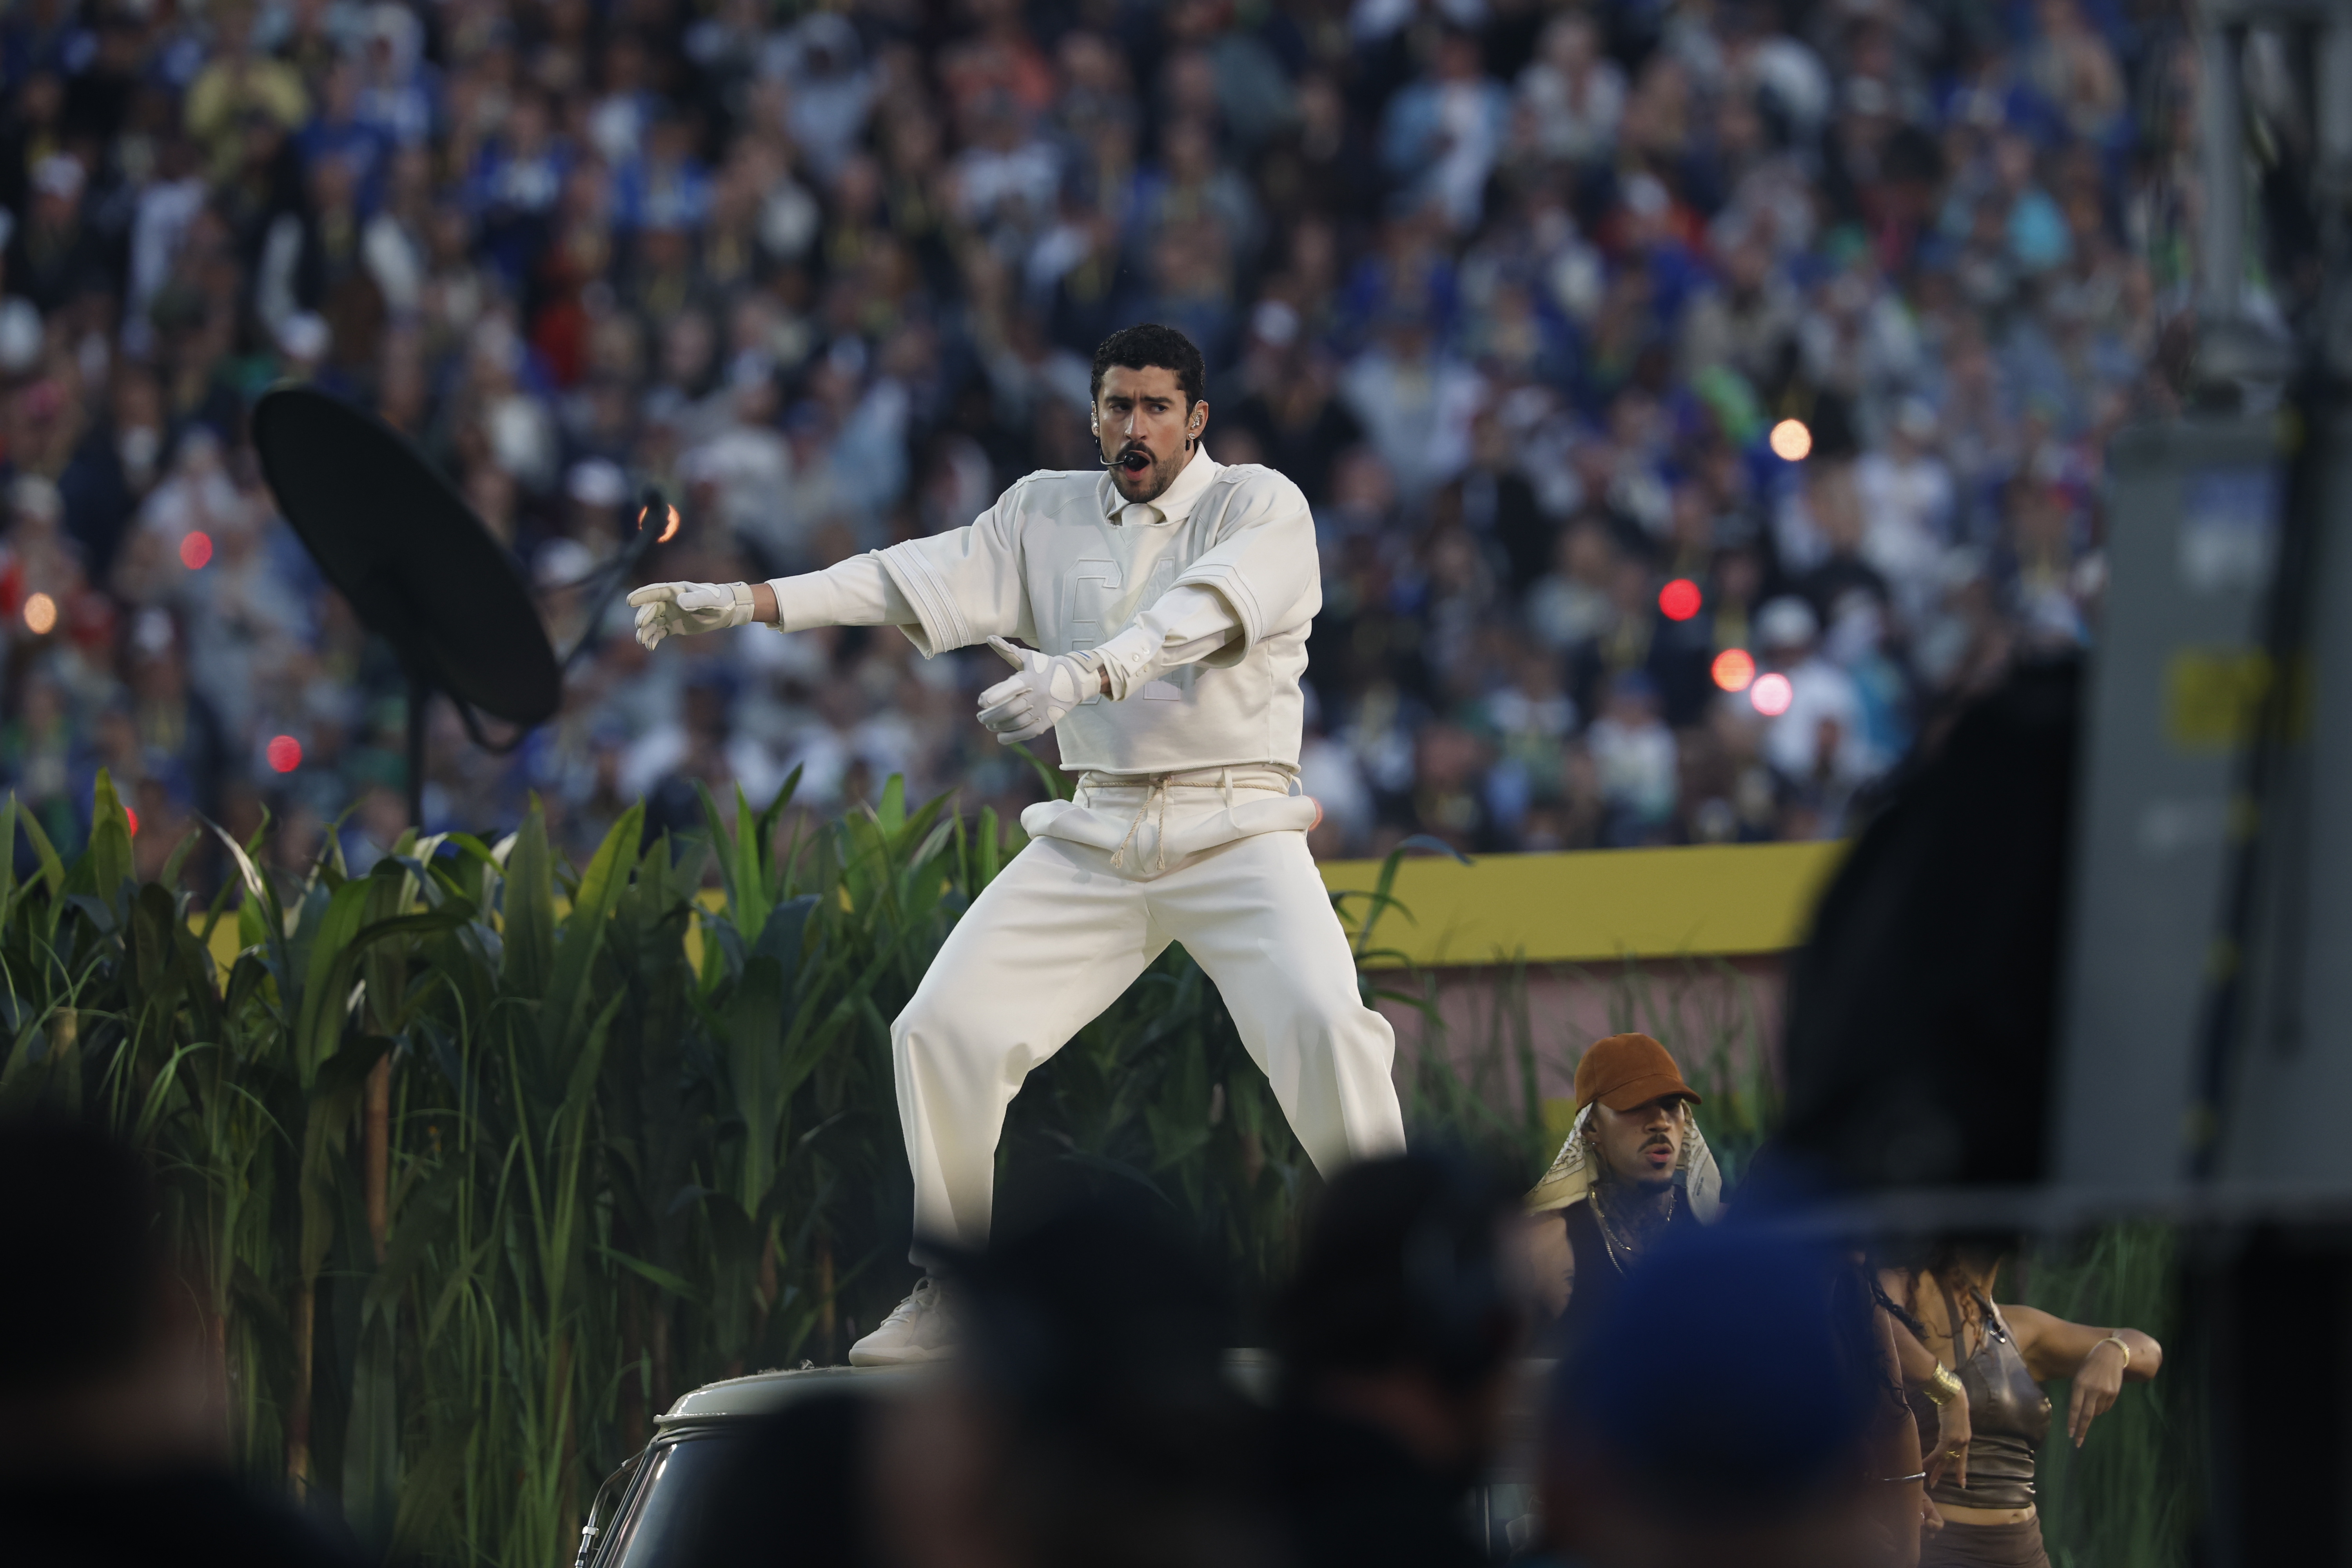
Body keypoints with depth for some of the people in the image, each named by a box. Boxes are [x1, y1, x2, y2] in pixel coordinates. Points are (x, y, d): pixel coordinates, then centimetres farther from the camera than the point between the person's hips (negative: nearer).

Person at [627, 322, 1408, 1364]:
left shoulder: (1260, 507, -4)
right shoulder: (1050, 513, 11)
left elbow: (1205, 610, -24)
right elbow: (929, 577, 1)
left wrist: (1084, 673, -41)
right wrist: (749, 603, -11)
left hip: (1235, 829, -4)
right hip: (1098, 837, 4)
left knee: (1321, 1024, -26)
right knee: (944, 1029, -5)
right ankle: (951, 1294, 9)